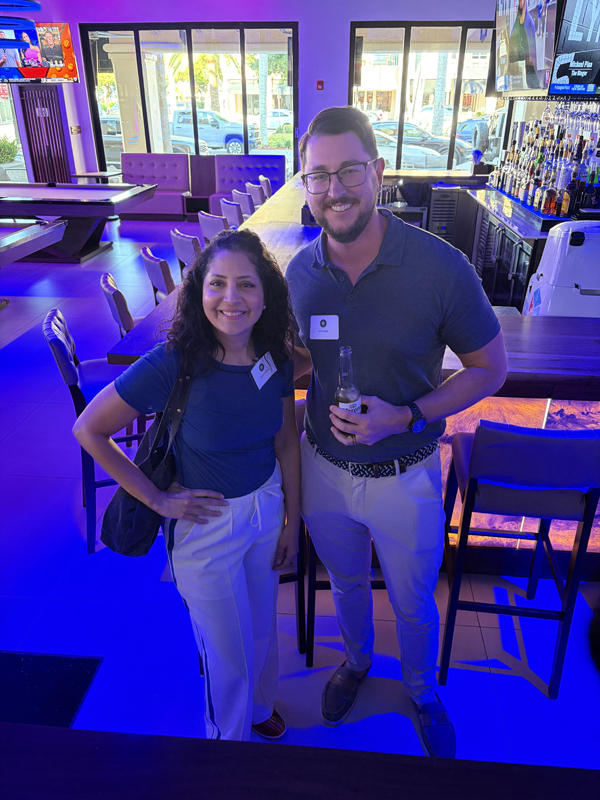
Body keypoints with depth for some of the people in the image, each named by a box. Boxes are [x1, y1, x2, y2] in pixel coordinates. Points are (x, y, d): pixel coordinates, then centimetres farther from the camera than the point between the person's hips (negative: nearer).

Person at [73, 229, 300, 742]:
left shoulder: (276, 360, -11)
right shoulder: (174, 365, -26)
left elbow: (286, 442, 1)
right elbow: (89, 430, -16)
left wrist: (293, 521, 7)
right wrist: (158, 500, -14)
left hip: (269, 507, 5)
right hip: (206, 525, -4)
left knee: (262, 629, 26)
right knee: (228, 655, 16)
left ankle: (261, 708, 60)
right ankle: (229, 741, 49)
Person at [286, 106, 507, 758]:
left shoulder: (441, 267, -21)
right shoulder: (300, 271, -9)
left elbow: (490, 368, -10)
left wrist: (408, 416, -24)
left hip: (405, 478, -2)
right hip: (323, 467, 3)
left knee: (414, 604, 21)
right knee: (345, 582, 28)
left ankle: (422, 691, 54)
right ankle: (356, 660, 61)